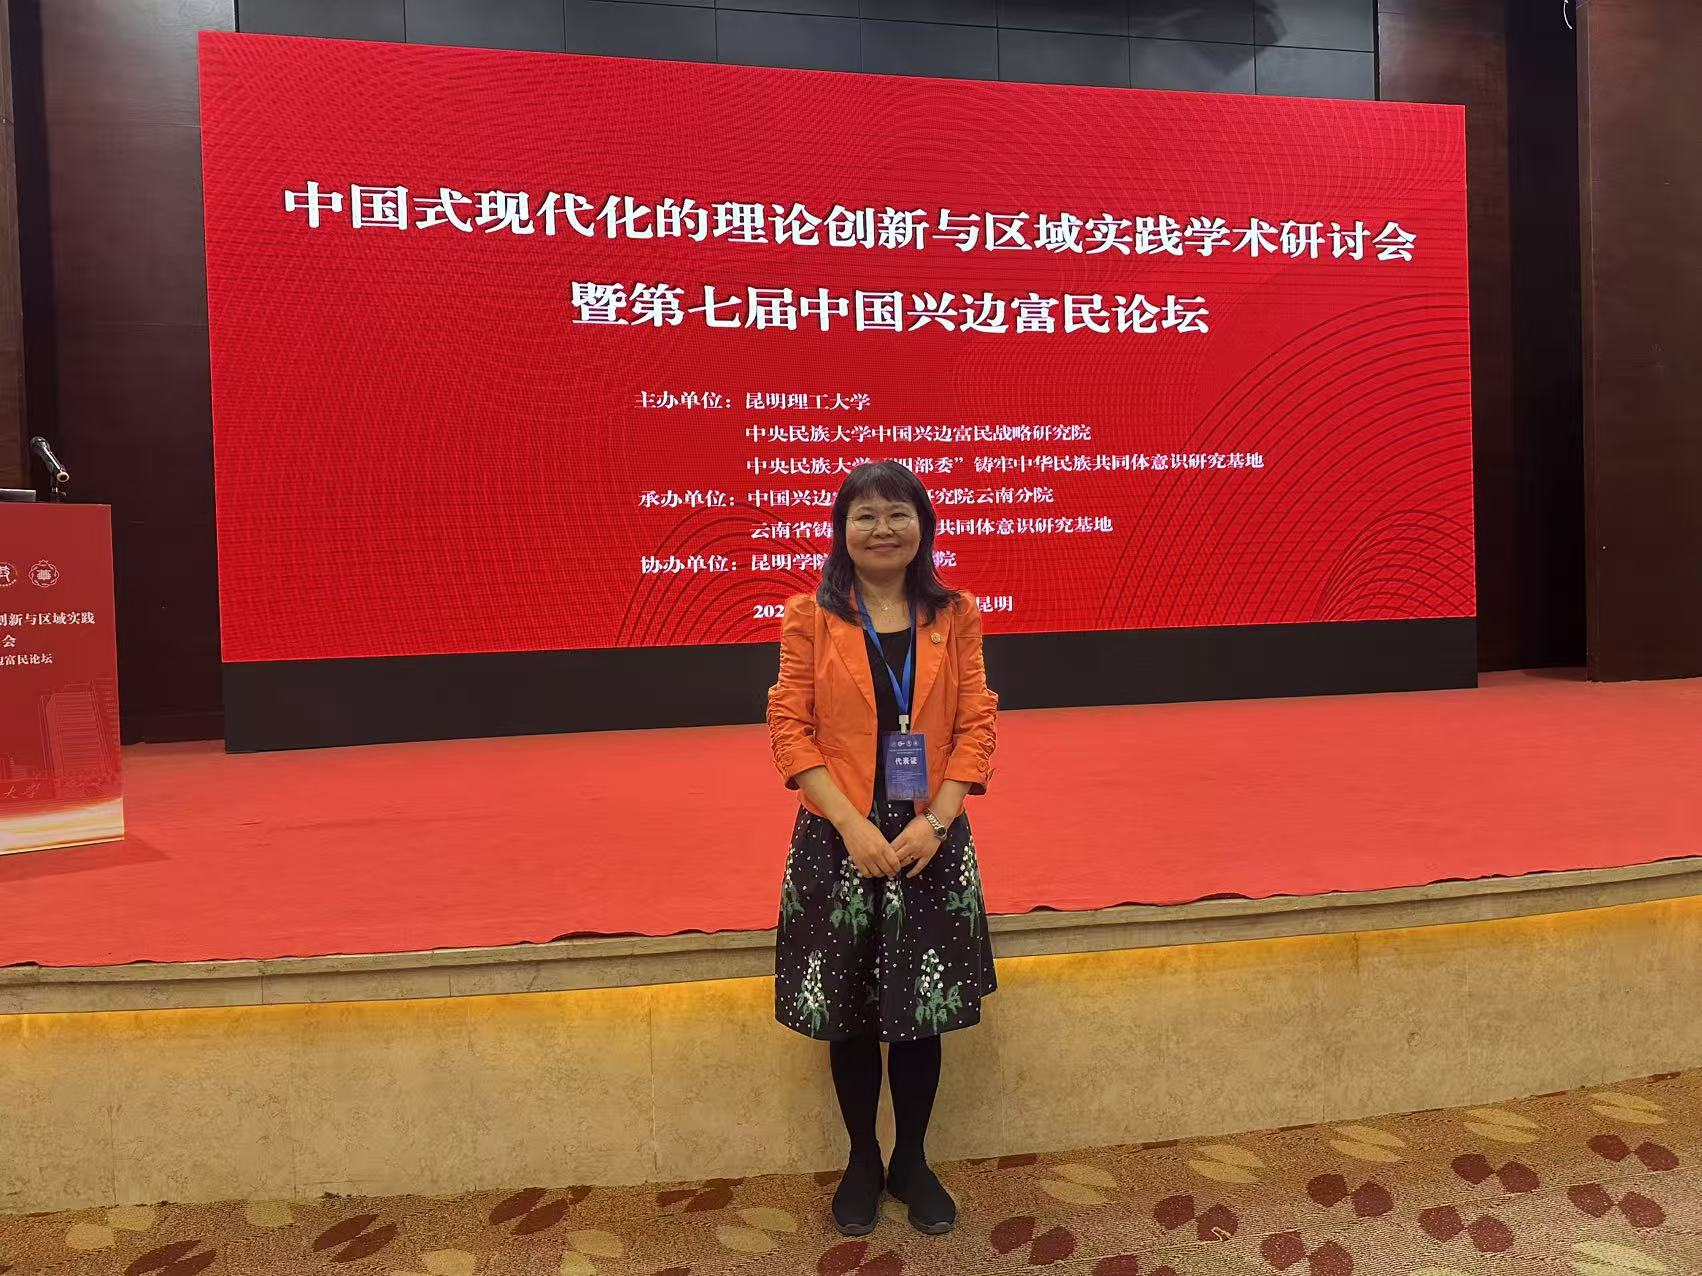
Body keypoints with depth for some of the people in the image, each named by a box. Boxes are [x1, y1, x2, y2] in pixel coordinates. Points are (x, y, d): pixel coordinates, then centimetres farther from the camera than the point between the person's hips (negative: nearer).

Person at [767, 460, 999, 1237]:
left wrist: (934, 821, -13)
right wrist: (853, 825, -16)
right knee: (848, 1012, 10)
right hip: (838, 841, -1)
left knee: (922, 1009, 10)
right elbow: (788, 728, -7)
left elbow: (977, 726, -1)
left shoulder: (953, 616, 1)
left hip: (932, 841, 1)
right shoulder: (810, 617, -3)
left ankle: (912, 1161, 31)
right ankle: (862, 1161, 32)